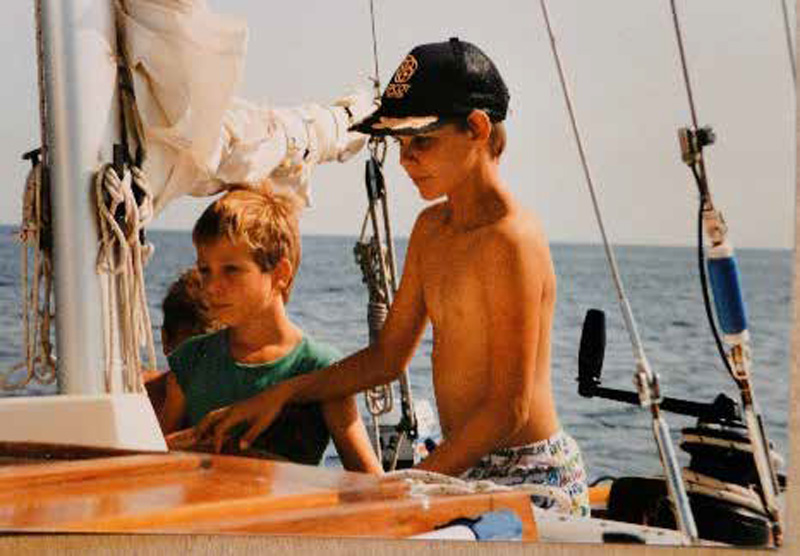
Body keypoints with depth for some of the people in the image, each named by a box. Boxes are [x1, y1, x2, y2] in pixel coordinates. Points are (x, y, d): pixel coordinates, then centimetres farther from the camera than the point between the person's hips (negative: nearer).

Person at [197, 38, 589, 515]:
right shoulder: (431, 228, 13)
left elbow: (510, 408, -19)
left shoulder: (511, 239, -17)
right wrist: (282, 393, 7)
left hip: (528, 480, -8)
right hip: (466, 475, 8)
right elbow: (388, 357, 18)